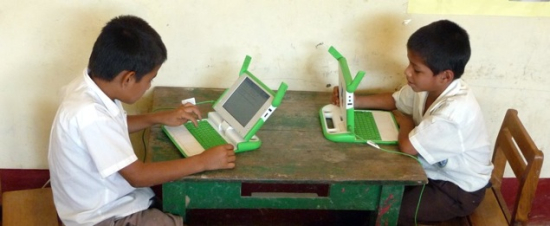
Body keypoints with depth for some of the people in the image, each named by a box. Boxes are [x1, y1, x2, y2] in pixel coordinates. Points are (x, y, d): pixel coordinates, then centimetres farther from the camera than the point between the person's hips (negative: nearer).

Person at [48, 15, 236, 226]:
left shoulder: (91, 85, -5)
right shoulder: (89, 114, -32)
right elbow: (138, 175, -26)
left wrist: (160, 118, 8)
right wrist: (202, 162, -20)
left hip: (108, 200, 9)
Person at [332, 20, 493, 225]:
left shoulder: (454, 110, -36)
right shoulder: (428, 86, -10)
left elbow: (407, 146, -33)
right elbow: (394, 101, 9)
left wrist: (404, 121, -12)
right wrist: (355, 101, -5)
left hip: (459, 189, -8)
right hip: (437, 170, 8)